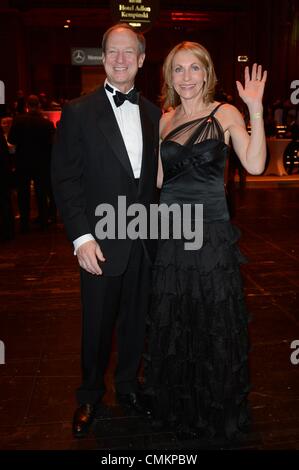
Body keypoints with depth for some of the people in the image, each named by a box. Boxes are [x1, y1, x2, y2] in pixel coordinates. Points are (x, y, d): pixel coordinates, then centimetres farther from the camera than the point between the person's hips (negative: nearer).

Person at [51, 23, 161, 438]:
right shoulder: (78, 112, -4)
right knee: (97, 326, 11)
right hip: (102, 243, -3)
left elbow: (156, 176, 9)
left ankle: (128, 385, 39)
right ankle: (90, 396, 34)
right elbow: (65, 180, -8)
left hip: (146, 241, 3)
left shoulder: (154, 114, 8)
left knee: (136, 321, 16)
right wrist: (82, 238, -15)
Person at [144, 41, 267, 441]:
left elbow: (255, 165, -14)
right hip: (170, 233, 4)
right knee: (172, 323, 13)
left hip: (212, 233, -4)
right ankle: (178, 409, 36)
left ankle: (219, 412, 33)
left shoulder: (225, 115, -2)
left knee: (214, 323, 9)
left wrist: (256, 110, -20)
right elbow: (157, 179, 9)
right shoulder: (164, 121, 10)